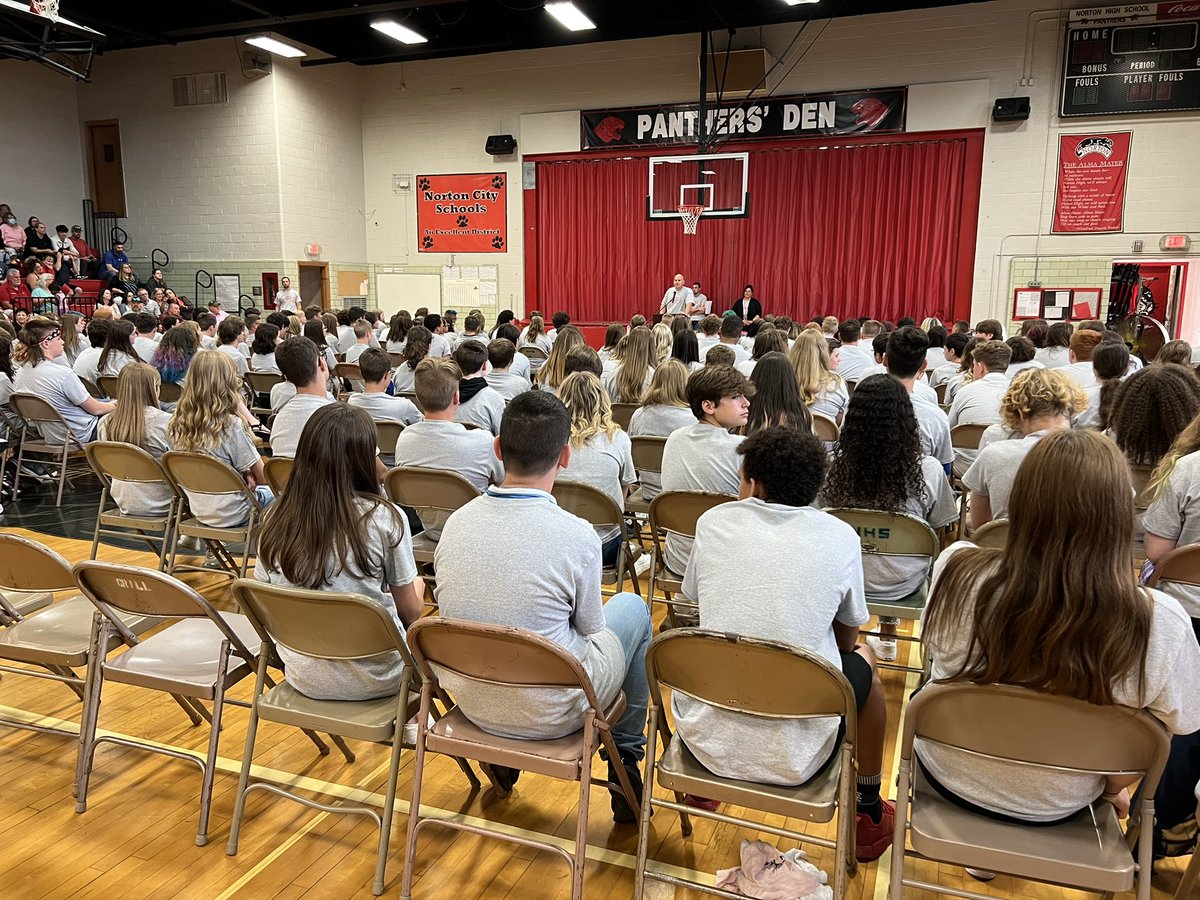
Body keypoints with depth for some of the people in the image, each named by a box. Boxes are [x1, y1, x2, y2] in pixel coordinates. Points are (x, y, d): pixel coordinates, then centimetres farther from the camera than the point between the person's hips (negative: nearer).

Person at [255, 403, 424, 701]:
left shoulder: (275, 521, -8)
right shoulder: (384, 518, -19)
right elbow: (410, 612, -9)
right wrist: (416, 588, 14)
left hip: (303, 678, 4)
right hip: (374, 679, -4)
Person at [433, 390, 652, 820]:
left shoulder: (457, 522, -10)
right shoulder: (577, 535, -23)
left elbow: (450, 605, 6)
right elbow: (590, 628, -6)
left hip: (470, 703, 5)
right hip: (548, 715, -4)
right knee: (632, 606, 18)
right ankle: (625, 762, 30)